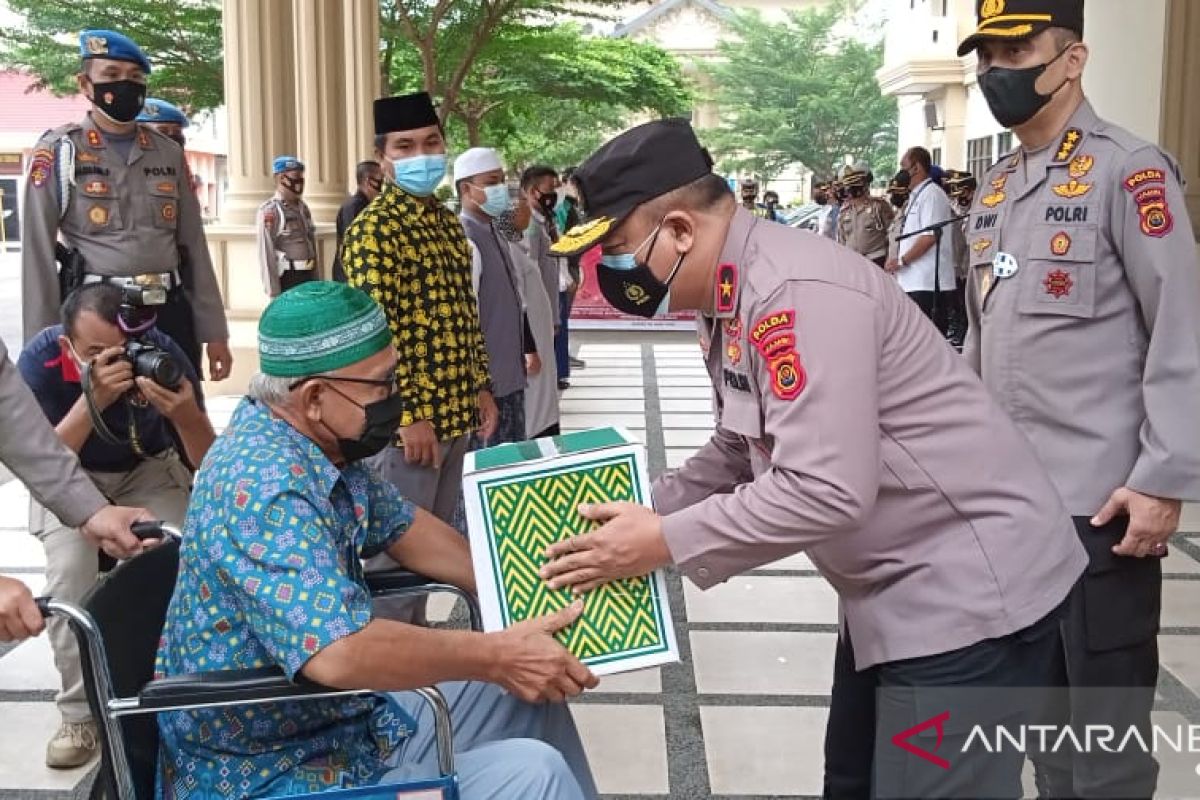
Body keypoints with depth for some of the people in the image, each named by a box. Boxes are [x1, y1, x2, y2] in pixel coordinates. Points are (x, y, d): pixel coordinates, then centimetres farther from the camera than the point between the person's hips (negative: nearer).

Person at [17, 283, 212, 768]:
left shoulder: (162, 354, -27)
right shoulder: (40, 360, -29)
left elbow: (209, 463, -21)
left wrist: (185, 414, -44)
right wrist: (91, 401, -47)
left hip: (146, 470, 0)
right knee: (70, 574, -26)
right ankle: (80, 713, -8)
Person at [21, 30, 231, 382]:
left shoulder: (169, 153, 12)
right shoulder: (58, 151, -1)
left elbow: (194, 246, 12)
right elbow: (38, 255, -3)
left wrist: (214, 332, 8)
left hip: (171, 316, 4)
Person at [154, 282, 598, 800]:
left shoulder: (324, 444, 0)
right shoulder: (266, 483, -29)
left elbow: (401, 526, 16)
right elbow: (336, 652, -40)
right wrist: (494, 654, -27)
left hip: (345, 716, 10)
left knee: (534, 687, 14)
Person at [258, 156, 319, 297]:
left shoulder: (303, 207, 12)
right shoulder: (269, 211, -12)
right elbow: (266, 255, -16)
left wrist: (317, 279, 16)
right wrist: (274, 293, -19)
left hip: (308, 276, 8)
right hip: (287, 279, -8)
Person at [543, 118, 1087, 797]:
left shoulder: (794, 289, -26)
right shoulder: (735, 299, 5)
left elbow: (824, 491, -32)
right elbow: (740, 455, 14)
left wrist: (665, 542, -23)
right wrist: (640, 512, 2)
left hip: (967, 587, -10)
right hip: (899, 587, 10)